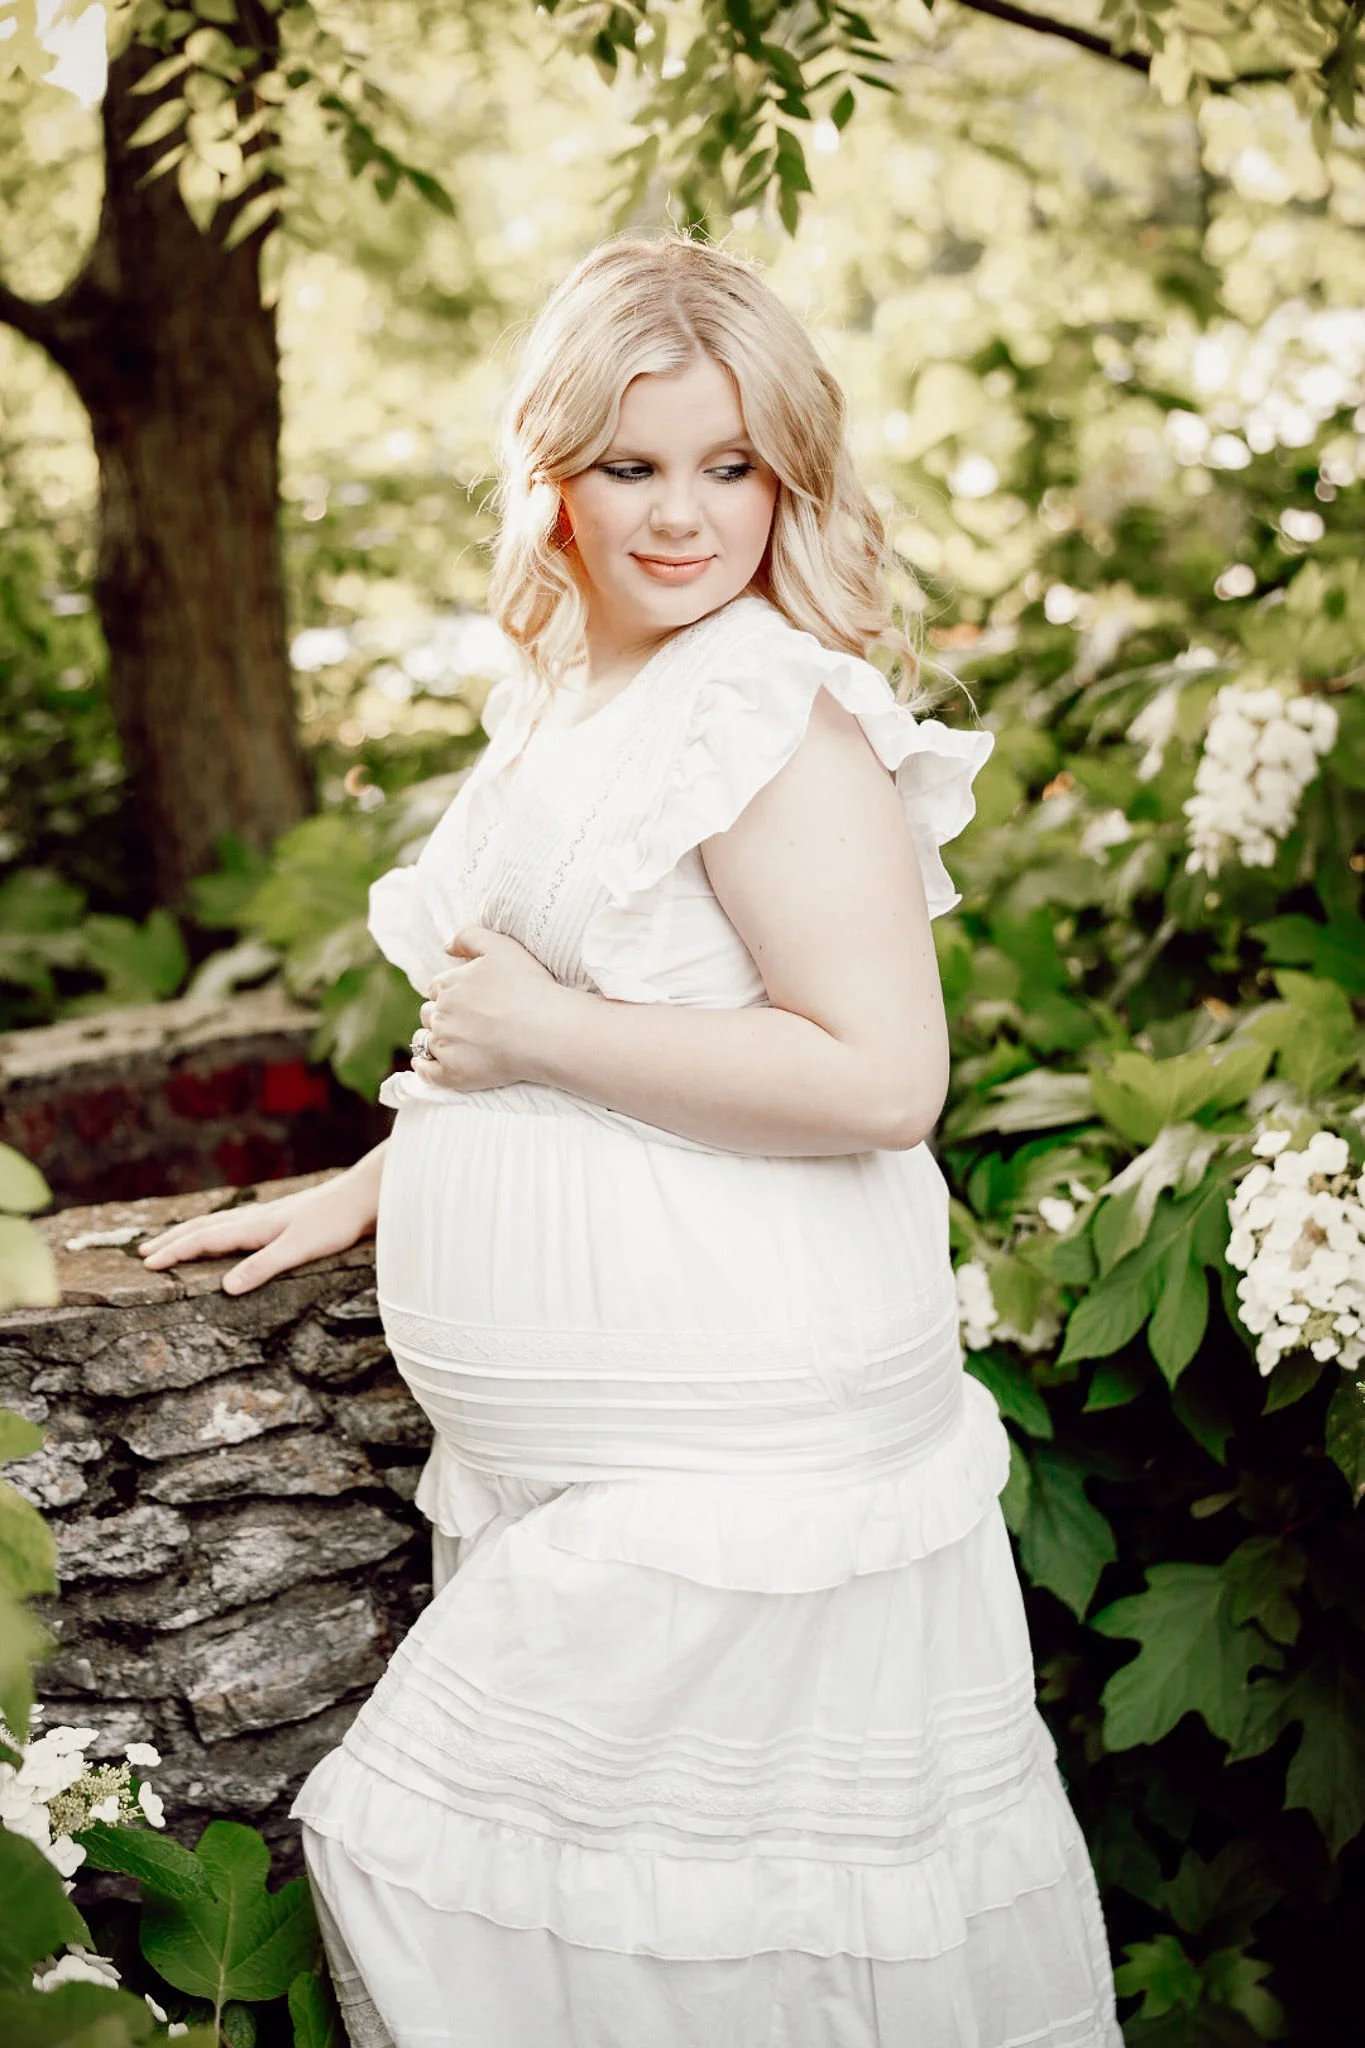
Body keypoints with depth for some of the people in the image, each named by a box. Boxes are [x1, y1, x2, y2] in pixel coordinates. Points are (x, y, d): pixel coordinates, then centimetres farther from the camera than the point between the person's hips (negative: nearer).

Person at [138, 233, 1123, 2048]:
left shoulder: (778, 711, -15)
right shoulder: (560, 704, 14)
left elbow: (878, 1076, -24)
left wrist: (543, 1032, -18)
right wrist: (361, 1188, 24)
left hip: (726, 1467, -8)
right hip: (572, 1453, 9)